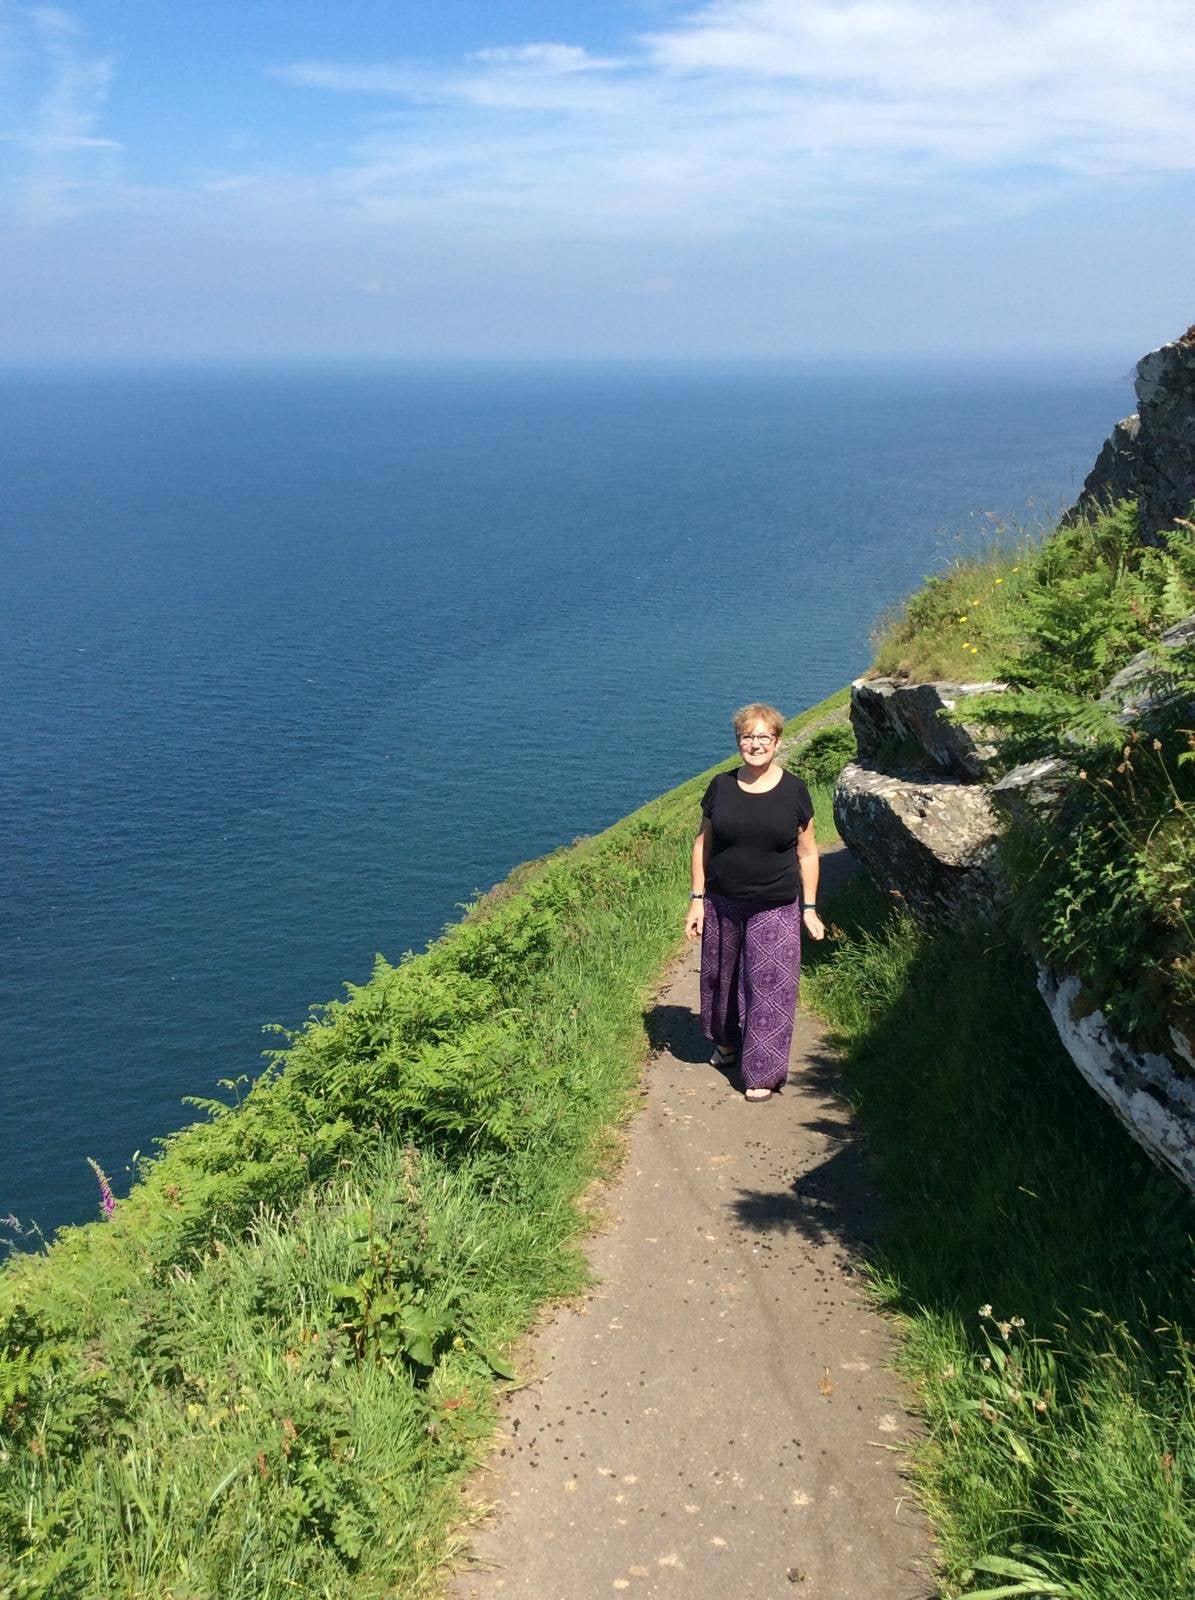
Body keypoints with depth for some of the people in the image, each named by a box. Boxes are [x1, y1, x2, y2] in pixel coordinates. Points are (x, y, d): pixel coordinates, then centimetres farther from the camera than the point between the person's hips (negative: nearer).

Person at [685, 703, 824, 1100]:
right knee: (720, 977, 16)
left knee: (768, 987, -1)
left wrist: (809, 908, 1)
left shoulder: (794, 791, -4)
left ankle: (762, 1072, 10)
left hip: (776, 910, -2)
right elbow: (703, 843, 5)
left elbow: (807, 852, 2)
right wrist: (697, 899, 1)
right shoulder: (721, 787, -1)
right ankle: (726, 1041, 41)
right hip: (723, 904, 2)